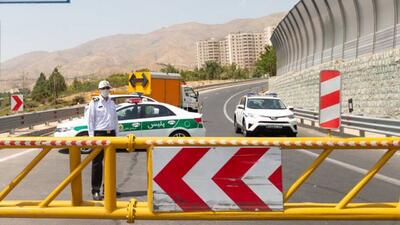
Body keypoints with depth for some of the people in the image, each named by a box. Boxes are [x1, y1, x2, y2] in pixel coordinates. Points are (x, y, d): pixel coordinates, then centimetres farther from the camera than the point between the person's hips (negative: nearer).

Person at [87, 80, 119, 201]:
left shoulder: (112, 103, 15)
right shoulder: (94, 102, -1)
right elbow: (90, 120, -4)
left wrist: (116, 134, 12)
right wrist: (91, 136, -10)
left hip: (111, 133, 6)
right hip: (99, 134, -5)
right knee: (97, 163, -5)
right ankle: (96, 191, -1)